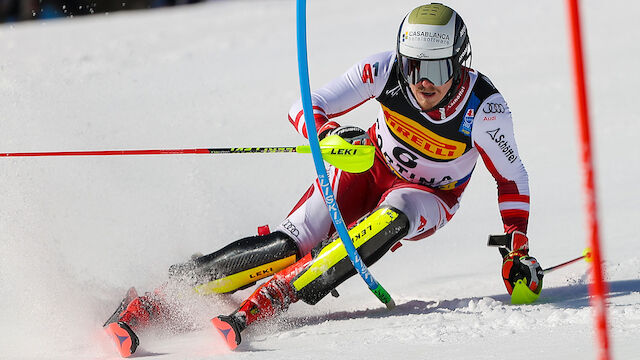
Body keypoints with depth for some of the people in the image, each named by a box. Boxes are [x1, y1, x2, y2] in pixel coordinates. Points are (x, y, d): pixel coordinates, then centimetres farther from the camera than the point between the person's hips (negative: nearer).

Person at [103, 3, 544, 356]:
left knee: (390, 217, -38)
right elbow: (305, 108, -24)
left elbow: (512, 178, -10)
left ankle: (262, 304, -44)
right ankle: (146, 304, -24)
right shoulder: (385, 70, -24)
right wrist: (331, 135, -45)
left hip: (428, 198, -1)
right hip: (371, 167, 1)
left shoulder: (484, 107, -26)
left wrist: (517, 247, -18)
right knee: (292, 242, -22)